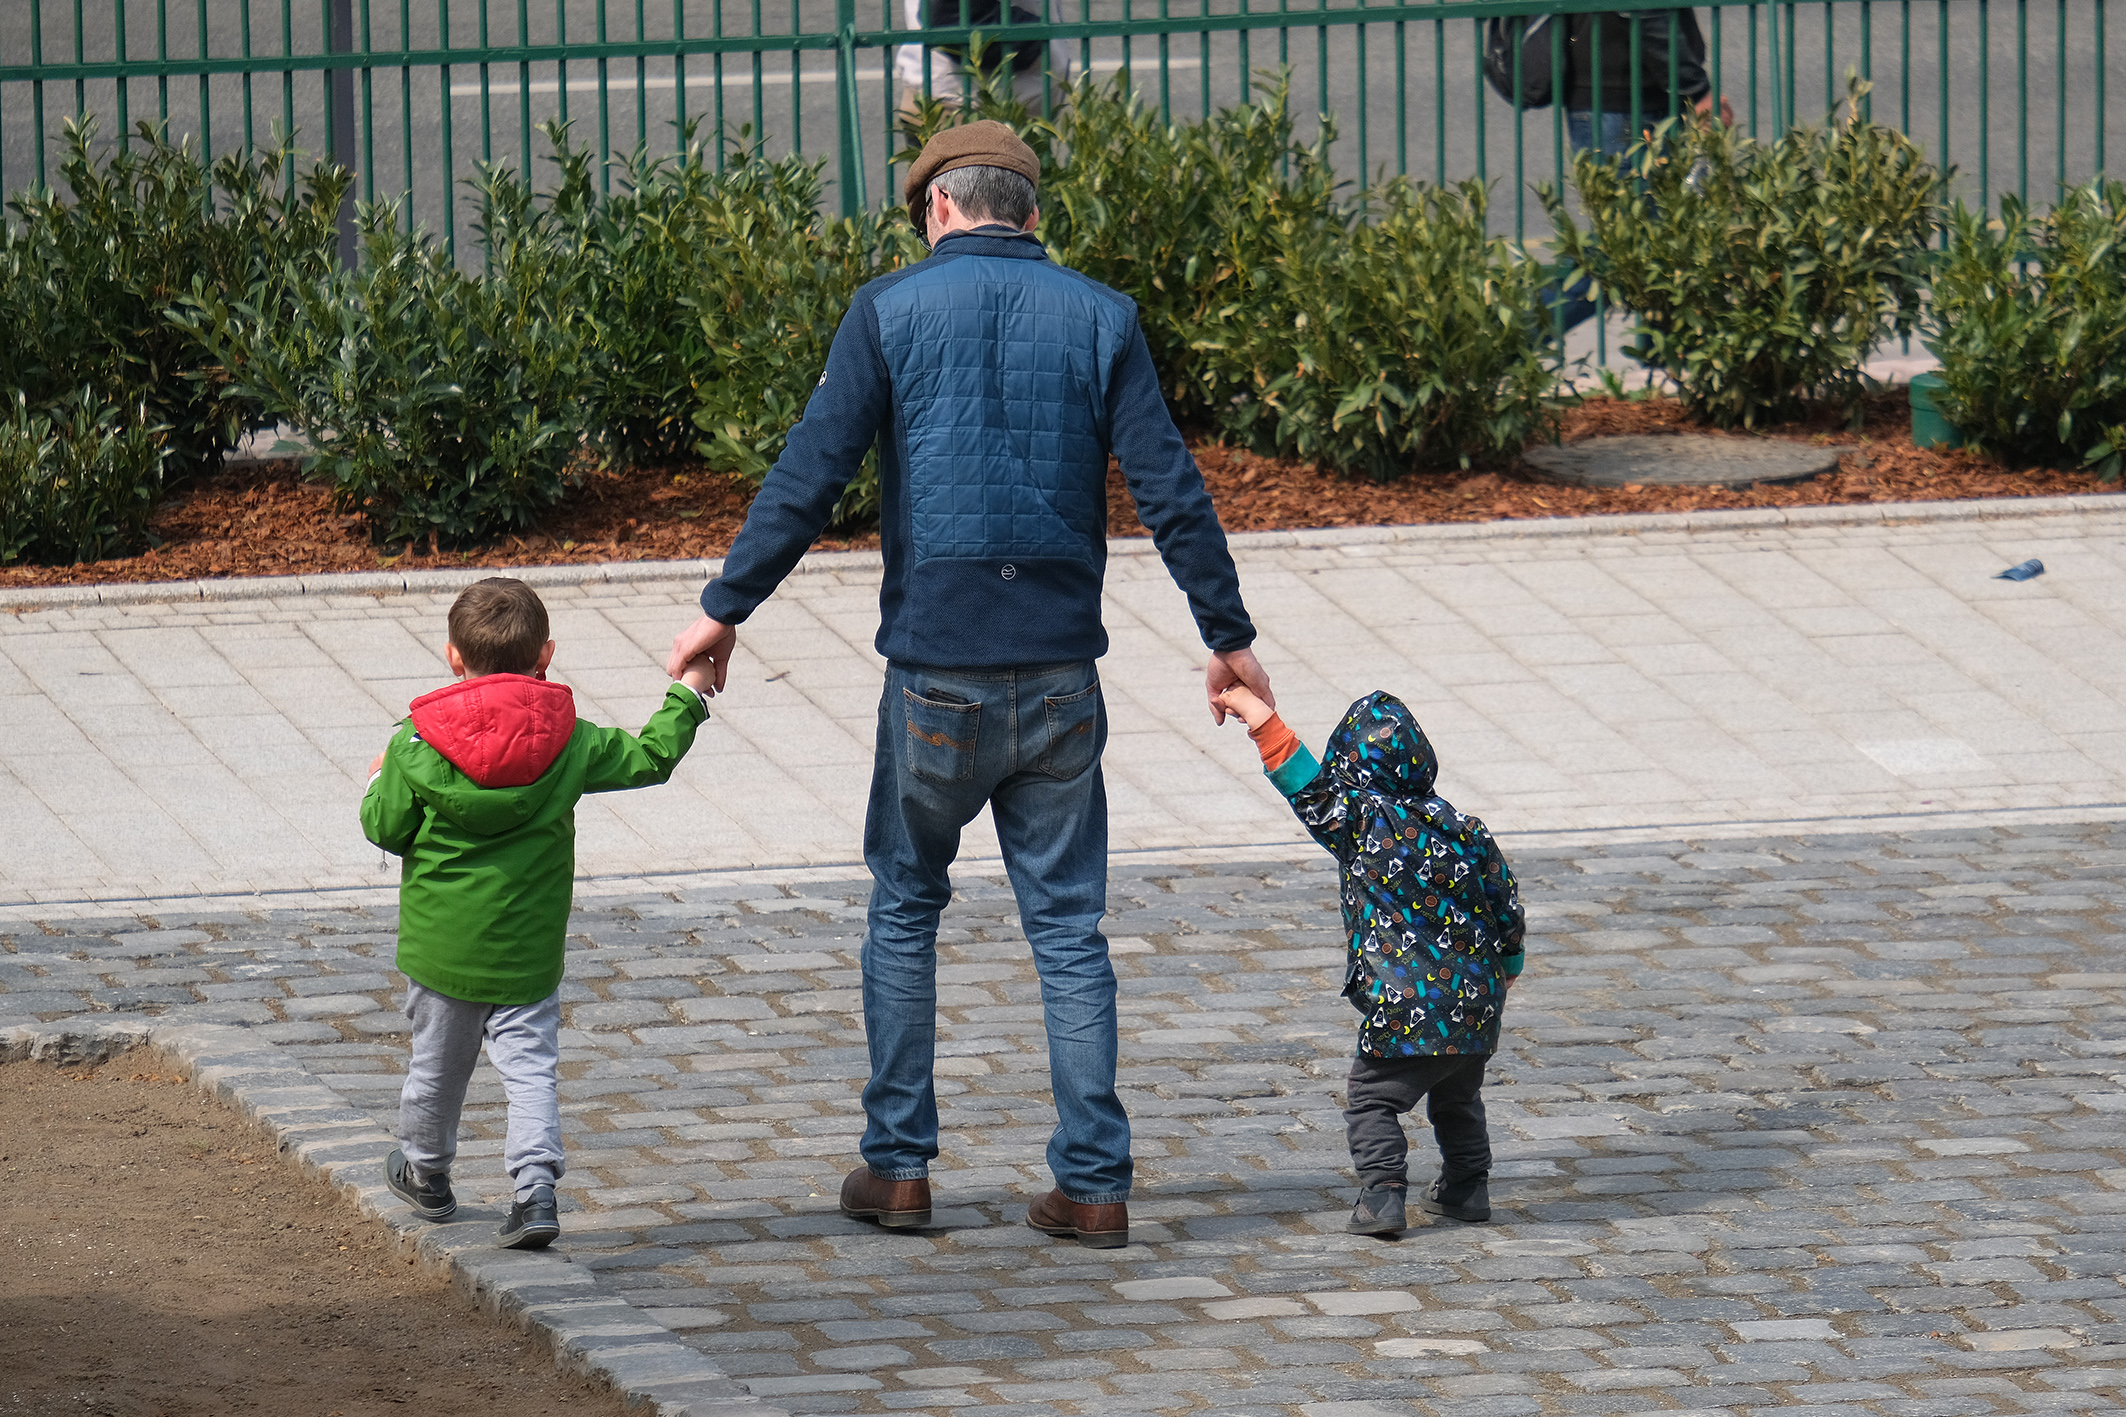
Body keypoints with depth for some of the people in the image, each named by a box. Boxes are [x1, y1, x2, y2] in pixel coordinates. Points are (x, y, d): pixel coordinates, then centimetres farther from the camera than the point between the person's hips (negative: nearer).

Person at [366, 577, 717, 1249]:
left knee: (437, 1061, 17)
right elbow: (647, 759, 3)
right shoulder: (569, 741, -7)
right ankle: (536, 1188, -13)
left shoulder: (417, 745, -11)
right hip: (529, 948, 0)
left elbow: (386, 828, -5)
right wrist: (688, 695, 17)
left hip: (442, 940, 0)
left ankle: (426, 1174, 36)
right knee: (531, 1064, 2)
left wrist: (378, 785, 16)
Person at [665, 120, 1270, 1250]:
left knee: (904, 907, 14)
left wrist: (725, 608, 3)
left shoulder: (892, 310, -2)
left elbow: (808, 476, -5)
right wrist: (1227, 635, 8)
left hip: (936, 667, -2)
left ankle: (897, 1163, 14)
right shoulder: (1098, 319, 4)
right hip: (1061, 670, 2)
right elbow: (1171, 492, 0)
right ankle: (1092, 1182, 3)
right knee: (1068, 925, 7)